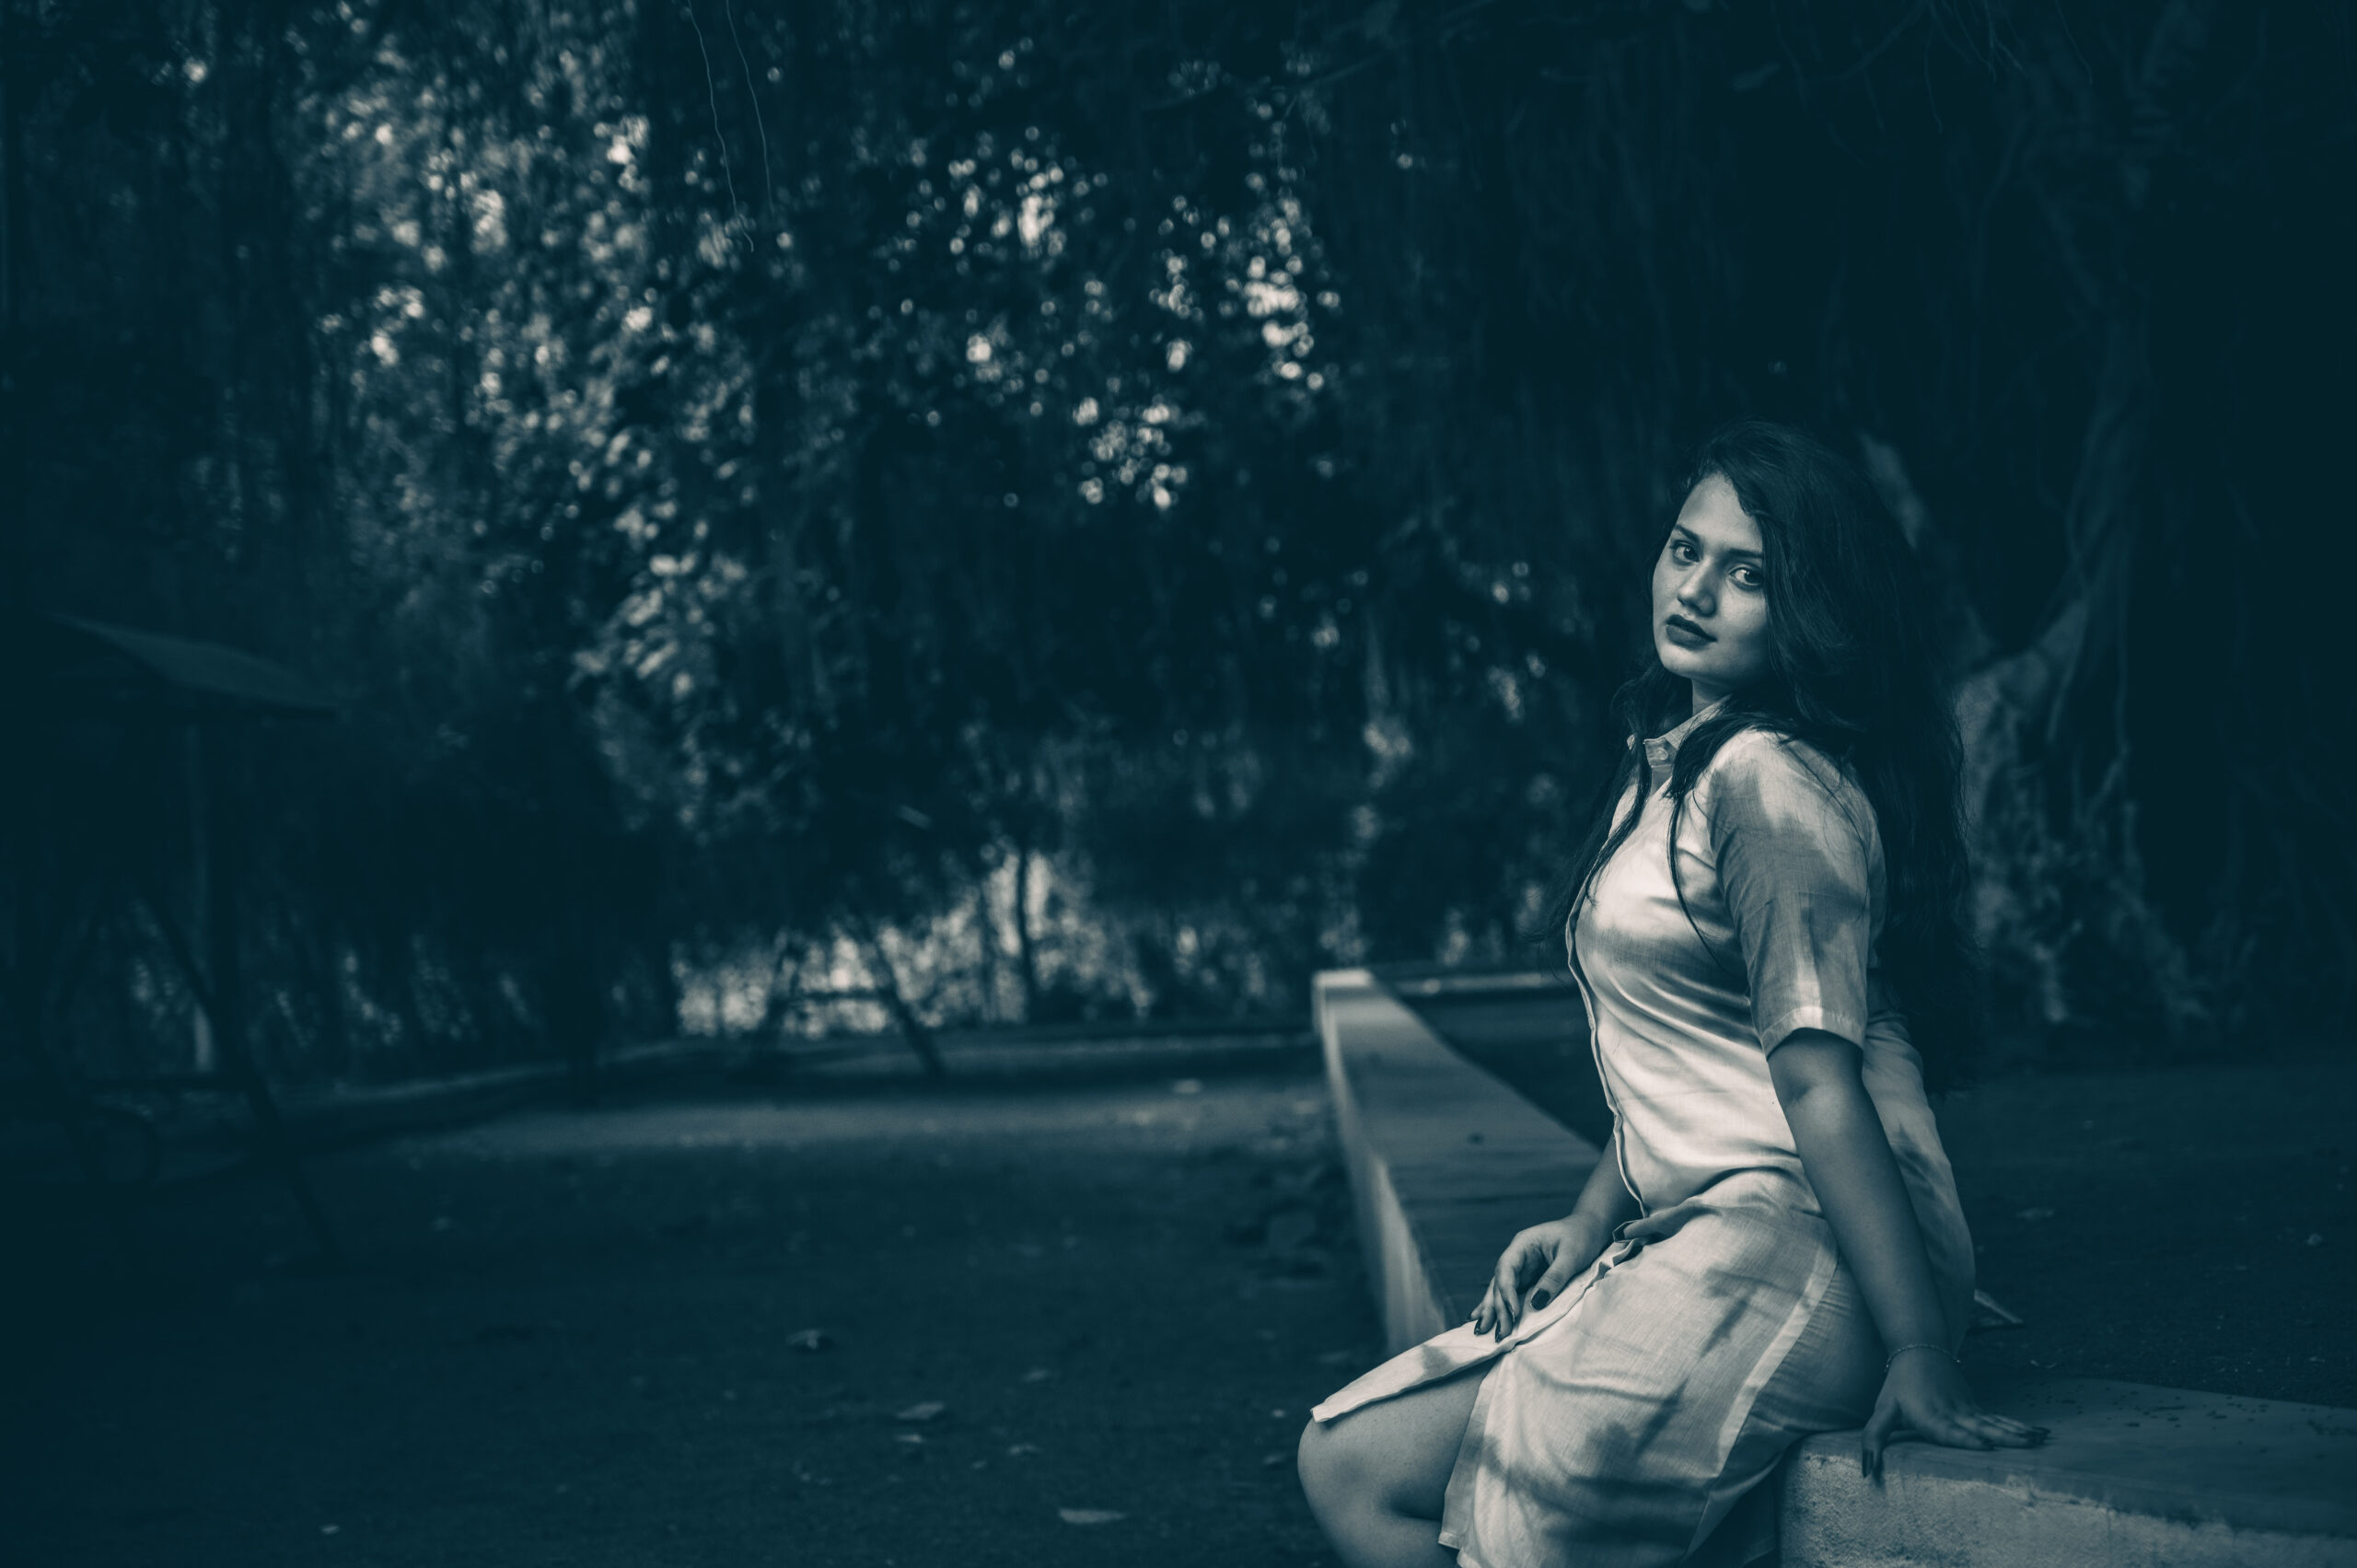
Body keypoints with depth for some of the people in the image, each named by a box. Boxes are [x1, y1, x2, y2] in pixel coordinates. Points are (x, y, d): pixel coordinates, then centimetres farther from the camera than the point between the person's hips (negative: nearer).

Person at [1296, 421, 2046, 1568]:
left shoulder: (1773, 780, -12)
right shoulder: (1670, 764, 19)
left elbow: (1817, 1072, -21)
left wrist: (1919, 1354, -23)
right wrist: (1588, 1225, 12)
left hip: (1801, 1246, -10)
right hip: (1688, 1239, 10)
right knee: (1343, 1463, 3)